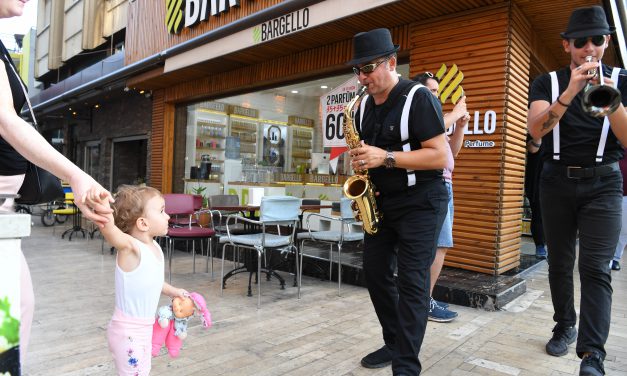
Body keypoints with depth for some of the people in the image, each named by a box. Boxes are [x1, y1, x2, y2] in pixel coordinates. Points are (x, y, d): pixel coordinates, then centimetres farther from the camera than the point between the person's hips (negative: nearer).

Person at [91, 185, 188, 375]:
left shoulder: (155, 247, 1)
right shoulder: (130, 247, -24)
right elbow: (108, 228, -45)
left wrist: (172, 291, 31)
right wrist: (102, 205, -65)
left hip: (144, 328, 8)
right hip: (128, 331, -8)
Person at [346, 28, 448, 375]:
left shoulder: (418, 98, -14)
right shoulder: (364, 105, 8)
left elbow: (440, 156, -20)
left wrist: (386, 158, -27)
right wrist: (359, 159, -2)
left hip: (420, 203, -7)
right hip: (381, 202, 8)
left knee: (411, 282, -6)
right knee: (375, 272, 10)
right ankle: (394, 343, 28)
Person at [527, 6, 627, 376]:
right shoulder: (547, 82, 3)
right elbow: (536, 129, -15)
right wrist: (569, 93, -28)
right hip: (557, 182, 1)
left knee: (595, 268, -10)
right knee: (560, 264, 11)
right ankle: (565, 327, 29)